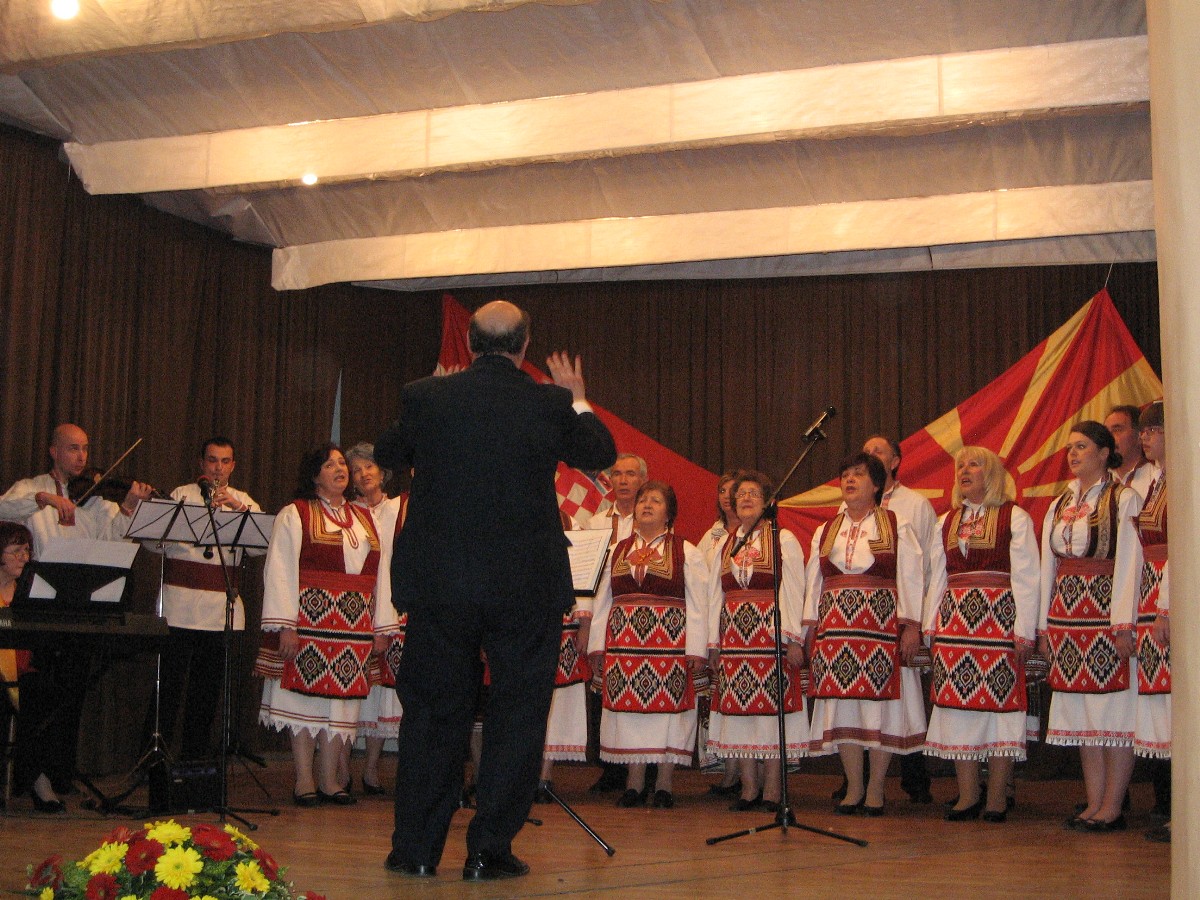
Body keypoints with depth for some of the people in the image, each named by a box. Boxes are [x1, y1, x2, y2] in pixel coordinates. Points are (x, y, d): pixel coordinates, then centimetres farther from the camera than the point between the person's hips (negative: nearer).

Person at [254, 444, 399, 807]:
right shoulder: (294, 515, 1)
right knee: (306, 695, -2)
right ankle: (304, 780, 5)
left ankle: (329, 779, 11)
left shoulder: (364, 518, 17)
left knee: (340, 700, 4)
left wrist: (381, 627, 9)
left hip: (354, 625, 4)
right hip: (310, 618, -4)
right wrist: (285, 626, -14)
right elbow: (280, 572, -5)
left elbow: (380, 573, 15)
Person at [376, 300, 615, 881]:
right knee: (516, 714, 9)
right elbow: (601, 454, 11)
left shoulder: (424, 397, -5)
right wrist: (578, 400, 27)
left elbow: (386, 454, 14)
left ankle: (417, 848, 17)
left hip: (438, 586, 1)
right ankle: (489, 848, 11)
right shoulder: (550, 404, -7)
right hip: (527, 588, -1)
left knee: (432, 713, 12)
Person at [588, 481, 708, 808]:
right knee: (628, 707, 2)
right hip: (625, 642, 3)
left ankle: (664, 784, 6)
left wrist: (695, 649, -8)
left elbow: (697, 603, -1)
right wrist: (598, 644, 8)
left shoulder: (686, 552, 4)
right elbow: (603, 600, 15)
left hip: (670, 641, -3)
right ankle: (635, 782, 11)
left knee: (667, 707, -2)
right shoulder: (619, 551, 15)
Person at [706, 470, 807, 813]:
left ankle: (772, 789, 2)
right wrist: (714, 643, 8)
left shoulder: (784, 540, 3)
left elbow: (793, 592, -4)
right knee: (738, 709, 2)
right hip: (734, 636, 4)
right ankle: (749, 788, 9)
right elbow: (715, 596, 14)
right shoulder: (725, 545, 16)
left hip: (771, 633, -4)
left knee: (772, 709, -5)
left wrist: (792, 639, -11)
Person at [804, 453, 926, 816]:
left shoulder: (896, 526, 5)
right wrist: (811, 629, 8)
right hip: (835, 628, 4)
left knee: (879, 703, -3)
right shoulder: (825, 532, 16)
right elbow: (814, 582, 15)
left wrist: (911, 626, -9)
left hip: (881, 624, -3)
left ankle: (875, 789, 6)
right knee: (842, 707, 1)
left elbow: (910, 578, -1)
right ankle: (853, 788, 10)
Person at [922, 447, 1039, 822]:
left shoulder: (1014, 517, 1)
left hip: (999, 619, -5)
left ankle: (996, 797, 4)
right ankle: (968, 795, 9)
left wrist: (1024, 630, -10)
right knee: (957, 704, 2)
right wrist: (931, 625, 10)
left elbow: (1026, 577, -4)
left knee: (998, 702, -3)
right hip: (954, 619, 5)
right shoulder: (947, 521, 16)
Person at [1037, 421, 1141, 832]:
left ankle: (1112, 807, 1)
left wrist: (1124, 623, -16)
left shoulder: (1123, 499, -3)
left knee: (1115, 709, -3)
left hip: (1106, 612, -6)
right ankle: (1094, 803, 12)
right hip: (1066, 613, 6)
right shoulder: (1059, 505, 16)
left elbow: (1129, 562, -10)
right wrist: (1044, 625, 12)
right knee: (1081, 711, 7)